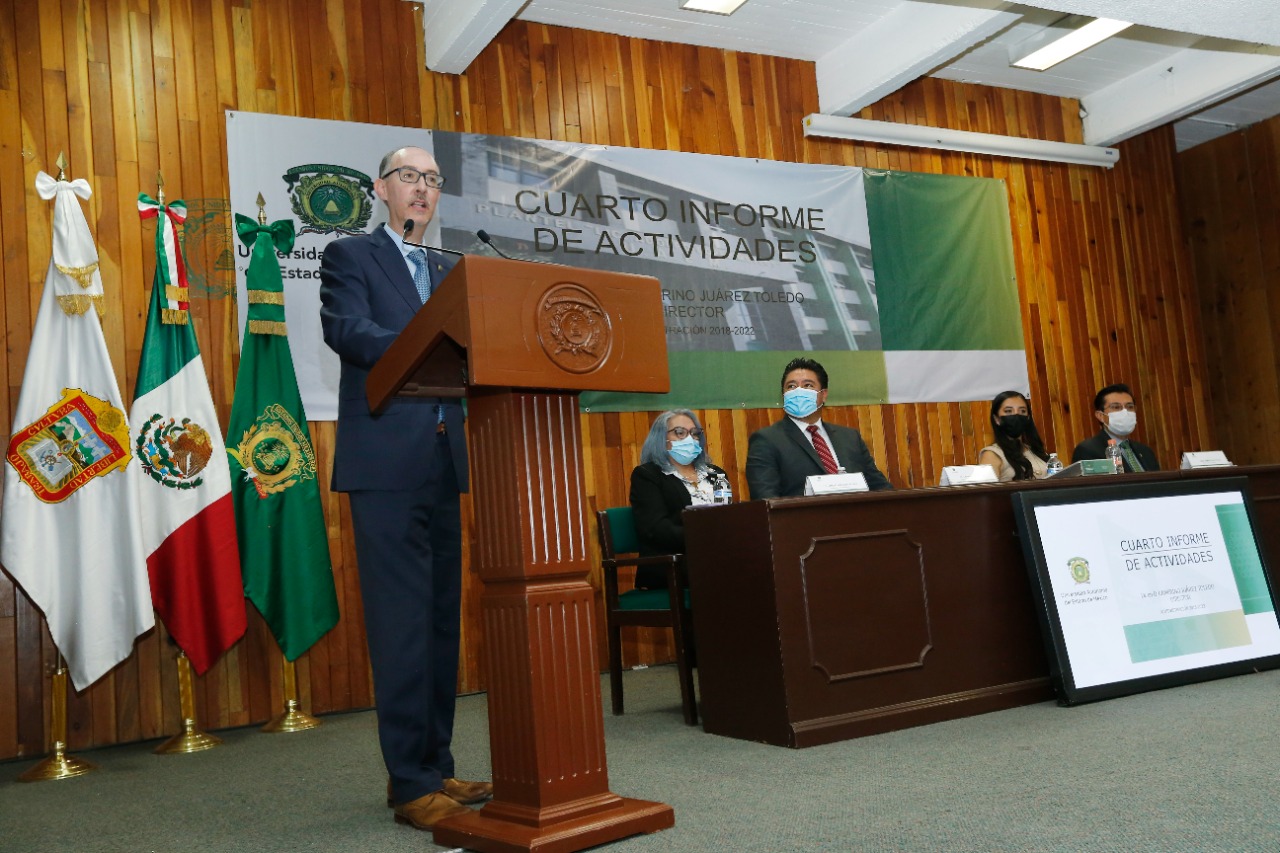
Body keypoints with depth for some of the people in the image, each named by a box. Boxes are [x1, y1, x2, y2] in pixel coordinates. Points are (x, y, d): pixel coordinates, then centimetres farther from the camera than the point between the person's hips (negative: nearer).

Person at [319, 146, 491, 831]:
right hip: (386, 460, -6)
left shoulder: (448, 271, 22)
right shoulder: (350, 256, 4)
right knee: (401, 620, -7)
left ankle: (436, 767, 19)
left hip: (444, 461, 6)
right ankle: (410, 783, 1)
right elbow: (346, 329, -14)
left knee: (442, 618, 9)